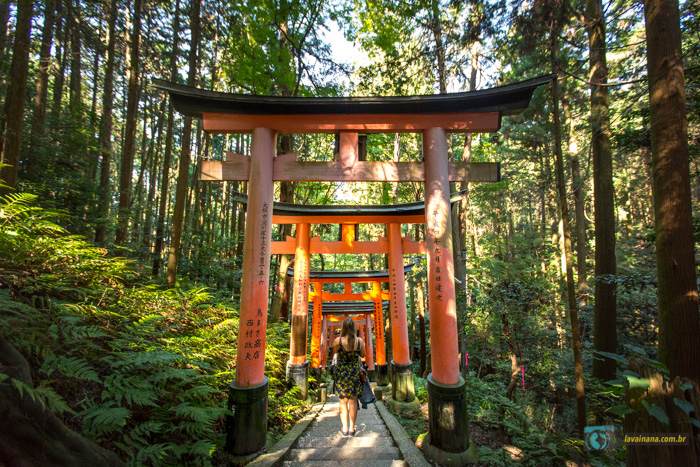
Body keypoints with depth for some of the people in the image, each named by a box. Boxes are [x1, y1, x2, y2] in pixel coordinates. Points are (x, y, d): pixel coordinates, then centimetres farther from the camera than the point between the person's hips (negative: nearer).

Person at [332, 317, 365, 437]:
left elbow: (333, 347, 5)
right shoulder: (360, 341, -14)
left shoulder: (338, 340, -18)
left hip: (341, 373, -1)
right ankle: (351, 429, 20)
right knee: (353, 402, 13)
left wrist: (341, 337, 10)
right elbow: (363, 355, 2)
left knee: (343, 401, 13)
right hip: (355, 372, 1)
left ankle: (345, 429, 15)